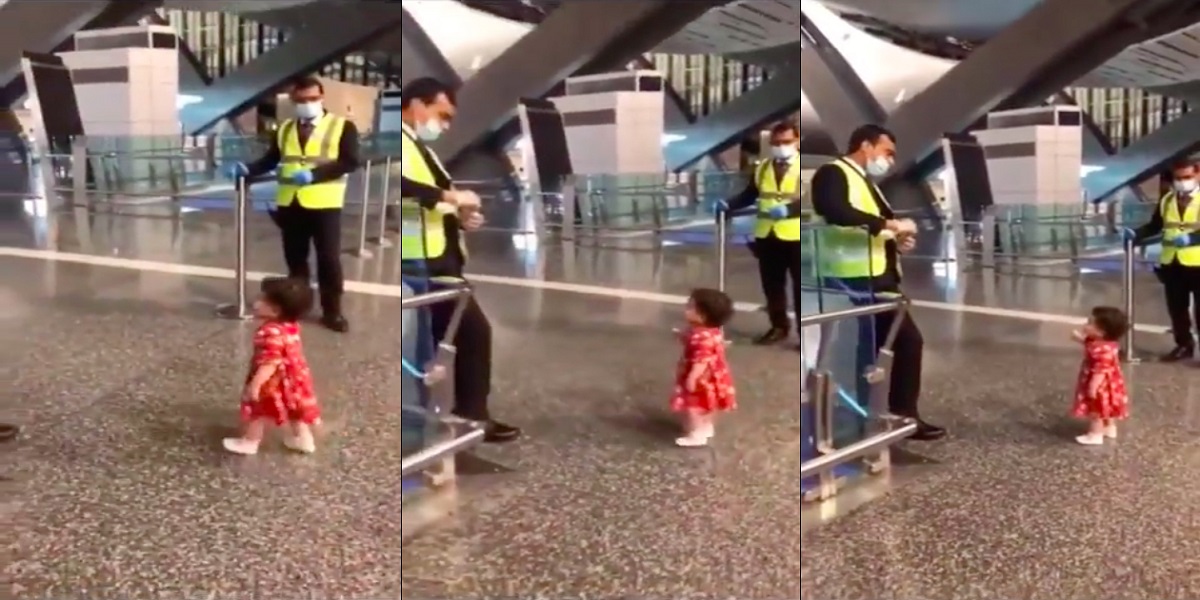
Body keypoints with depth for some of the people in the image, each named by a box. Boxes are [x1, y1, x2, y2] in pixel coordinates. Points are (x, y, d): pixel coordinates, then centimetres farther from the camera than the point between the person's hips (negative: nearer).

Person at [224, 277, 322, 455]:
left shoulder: (271, 333, -32)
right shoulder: (290, 327, -2)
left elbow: (269, 364, -34)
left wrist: (254, 385, -32)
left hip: (274, 384, -8)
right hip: (292, 380, 8)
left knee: (257, 410, 12)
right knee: (294, 409, 22)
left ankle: (249, 442, 28)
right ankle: (304, 439, 33)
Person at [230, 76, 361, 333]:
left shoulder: (342, 126, -2)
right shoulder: (285, 129, 16)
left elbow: (350, 161, -12)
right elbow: (270, 160, 11)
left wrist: (313, 175, -20)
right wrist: (246, 169, -8)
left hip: (324, 204, -5)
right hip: (290, 203, 5)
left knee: (328, 259, -2)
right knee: (294, 258, 13)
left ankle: (332, 311, 9)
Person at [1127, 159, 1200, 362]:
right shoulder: (1166, 200, 10)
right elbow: (1155, 226, 14)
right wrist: (1136, 234, -3)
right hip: (1171, 263, 5)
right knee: (1176, 308, 14)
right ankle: (1183, 345, 27)